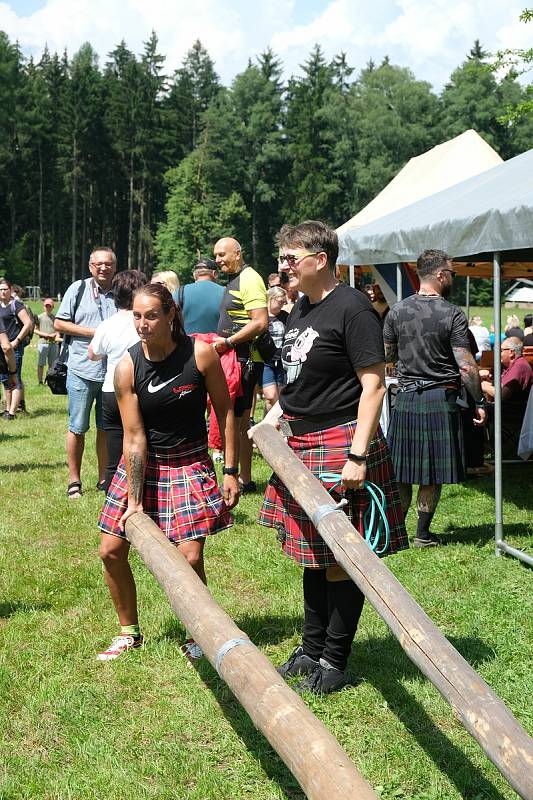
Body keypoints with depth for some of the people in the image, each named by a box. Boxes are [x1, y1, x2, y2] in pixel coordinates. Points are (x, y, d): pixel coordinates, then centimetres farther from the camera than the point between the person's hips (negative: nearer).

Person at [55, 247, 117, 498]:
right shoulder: (78, 288, 0)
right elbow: (59, 324, -1)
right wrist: (92, 332, -10)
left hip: (113, 372, 2)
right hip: (82, 371, -2)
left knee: (107, 428, 11)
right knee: (77, 428, 3)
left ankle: (104, 478, 23)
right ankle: (74, 481, 13)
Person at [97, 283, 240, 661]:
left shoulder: (201, 354, -15)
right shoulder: (127, 368, -14)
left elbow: (225, 411, -5)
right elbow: (134, 437, -13)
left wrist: (231, 471, -7)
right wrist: (133, 500, -14)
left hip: (190, 464, -2)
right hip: (142, 463, 2)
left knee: (190, 557, -11)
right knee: (111, 550, 3)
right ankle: (130, 632, 24)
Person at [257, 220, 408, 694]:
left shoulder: (352, 309, -13)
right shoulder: (300, 310, 14)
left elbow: (373, 385, -17)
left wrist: (358, 456, -22)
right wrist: (273, 418, 14)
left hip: (339, 445, -9)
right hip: (300, 443, 9)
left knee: (340, 559, 0)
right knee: (313, 554, 16)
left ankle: (334, 663, 12)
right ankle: (312, 648, 28)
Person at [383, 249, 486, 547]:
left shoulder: (397, 311, 2)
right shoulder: (453, 314, -11)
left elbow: (387, 355, 11)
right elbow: (466, 367, -13)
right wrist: (479, 402, -4)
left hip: (406, 399, 4)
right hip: (441, 399, -4)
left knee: (402, 471, 11)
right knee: (433, 473, 6)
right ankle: (423, 533, 12)